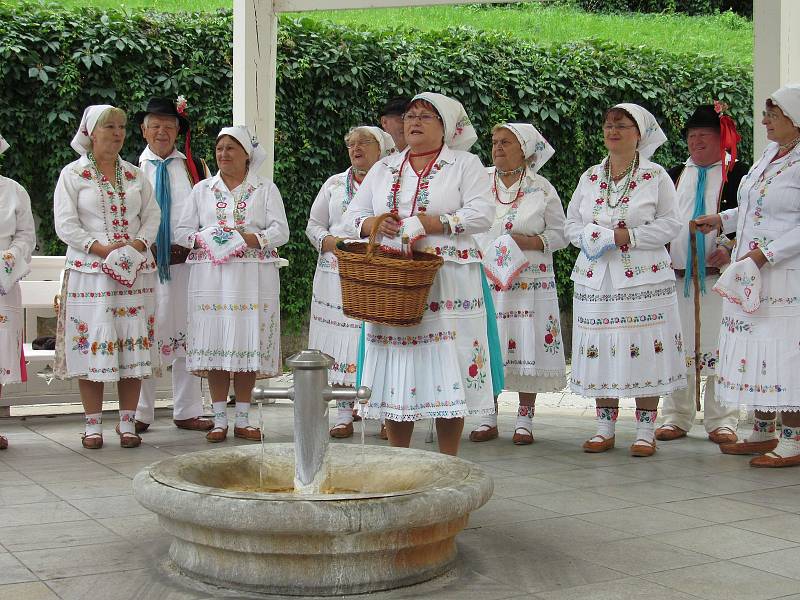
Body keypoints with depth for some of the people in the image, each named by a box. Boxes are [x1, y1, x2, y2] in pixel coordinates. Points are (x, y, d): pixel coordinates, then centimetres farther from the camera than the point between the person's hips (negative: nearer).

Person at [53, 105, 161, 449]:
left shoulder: (135, 175, 14)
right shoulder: (73, 174, 3)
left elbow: (152, 214, 10)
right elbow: (65, 225, -4)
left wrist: (139, 243, -9)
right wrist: (100, 247, -15)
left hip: (134, 270, 3)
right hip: (90, 271, -3)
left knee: (133, 344, 1)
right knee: (92, 343, -3)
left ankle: (127, 423, 8)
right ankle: (93, 426, 6)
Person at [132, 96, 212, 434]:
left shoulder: (194, 167, 11)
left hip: (186, 262, 2)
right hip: (146, 262, -2)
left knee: (187, 335, 6)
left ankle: (186, 412, 13)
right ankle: (141, 414, 9)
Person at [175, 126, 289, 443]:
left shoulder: (266, 189, 10)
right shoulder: (202, 189, 16)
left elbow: (281, 230, 2)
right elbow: (181, 230, 12)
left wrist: (254, 238, -16)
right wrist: (204, 239, -9)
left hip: (253, 278, -1)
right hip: (211, 277, 1)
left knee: (248, 345, -2)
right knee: (215, 345, -3)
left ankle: (243, 420, 7)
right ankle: (219, 420, 5)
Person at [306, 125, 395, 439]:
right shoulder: (334, 184, 16)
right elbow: (313, 226, 17)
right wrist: (333, 242, -3)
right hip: (337, 274, 3)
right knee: (341, 343, 1)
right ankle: (344, 414, 7)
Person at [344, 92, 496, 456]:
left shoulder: (465, 164, 6)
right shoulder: (384, 169, 19)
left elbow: (482, 214, -7)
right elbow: (353, 216, 17)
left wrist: (427, 223, -16)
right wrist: (376, 224, -6)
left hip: (446, 283, -4)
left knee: (447, 368, -6)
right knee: (394, 371, 2)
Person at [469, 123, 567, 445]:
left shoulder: (541, 189, 3)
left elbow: (560, 234, 4)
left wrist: (530, 241, -12)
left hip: (529, 281, -2)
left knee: (527, 346, -2)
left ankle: (525, 419, 9)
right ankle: (488, 418, 13)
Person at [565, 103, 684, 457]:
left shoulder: (655, 176, 1)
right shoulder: (590, 177, 13)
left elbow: (670, 224, -3)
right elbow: (572, 224, 14)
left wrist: (630, 236, -14)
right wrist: (593, 237, -7)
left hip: (643, 278, -4)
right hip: (596, 278, 4)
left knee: (644, 351, -4)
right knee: (600, 350, 4)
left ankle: (645, 430, 5)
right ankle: (605, 427, 14)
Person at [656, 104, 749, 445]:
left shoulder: (737, 174, 3)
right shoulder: (675, 176, 18)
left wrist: (729, 247, -15)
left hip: (719, 275, -4)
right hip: (675, 274, 4)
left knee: (719, 347, -2)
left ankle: (721, 421, 7)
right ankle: (676, 418, 14)